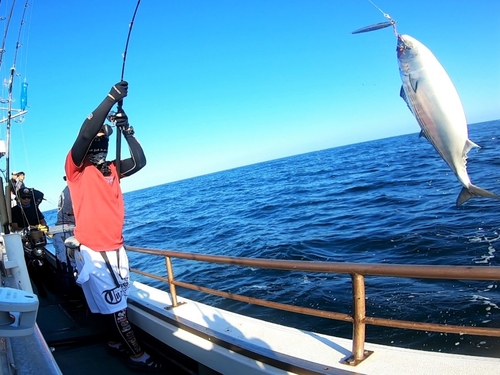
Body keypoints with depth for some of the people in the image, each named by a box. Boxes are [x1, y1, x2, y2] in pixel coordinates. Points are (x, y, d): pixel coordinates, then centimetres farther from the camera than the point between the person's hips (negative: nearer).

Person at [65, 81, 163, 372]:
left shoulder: (112, 169, 11)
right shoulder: (76, 167, -8)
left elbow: (139, 161, 3)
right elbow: (85, 133, -23)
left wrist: (128, 130, -2)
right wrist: (112, 97, -23)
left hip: (116, 247, 6)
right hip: (93, 250, -6)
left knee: (118, 301, 15)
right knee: (114, 305, 2)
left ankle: (116, 342, 34)